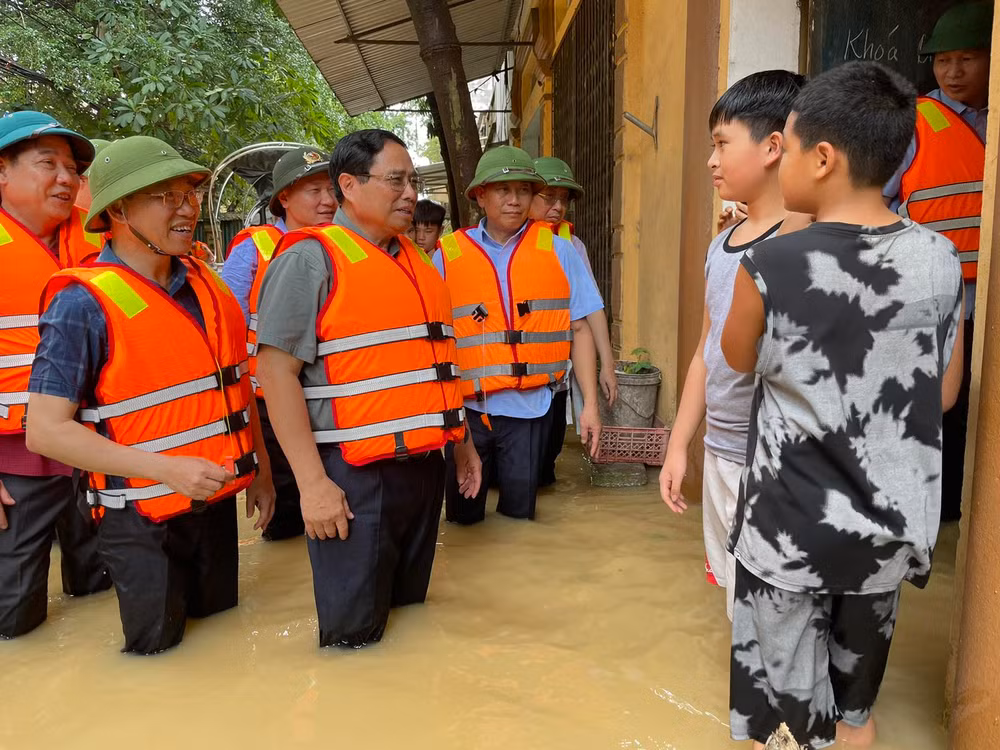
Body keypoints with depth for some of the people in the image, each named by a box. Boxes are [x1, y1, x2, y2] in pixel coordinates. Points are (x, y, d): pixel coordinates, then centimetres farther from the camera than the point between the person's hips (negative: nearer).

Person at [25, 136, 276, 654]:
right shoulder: (84, 303, -16)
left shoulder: (206, 283, 3)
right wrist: (167, 469, -25)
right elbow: (47, 430, -18)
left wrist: (259, 471, 12)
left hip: (217, 505, 6)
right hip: (142, 522, -6)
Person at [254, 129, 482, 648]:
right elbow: (277, 370, -14)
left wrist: (461, 442, 20)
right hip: (355, 478, -7)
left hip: (425, 466, 7)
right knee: (354, 636, 5)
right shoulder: (310, 258, -8)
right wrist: (312, 482, -18)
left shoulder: (417, 260, 14)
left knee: (410, 614, 21)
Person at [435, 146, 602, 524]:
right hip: (466, 408, 1)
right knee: (462, 520, 13)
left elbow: (579, 329, 4)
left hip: (529, 407, 0)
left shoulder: (558, 252, 4)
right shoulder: (447, 255, 3)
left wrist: (590, 404, 0)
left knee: (518, 514, 11)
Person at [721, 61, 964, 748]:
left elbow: (739, 361, -2)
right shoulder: (941, 260, -10)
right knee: (866, 624, 30)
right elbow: (946, 395, 0)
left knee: (783, 642, 19)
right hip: (895, 513, 5)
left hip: (795, 521, -4)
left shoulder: (770, 266, -22)